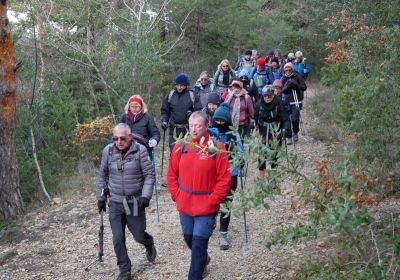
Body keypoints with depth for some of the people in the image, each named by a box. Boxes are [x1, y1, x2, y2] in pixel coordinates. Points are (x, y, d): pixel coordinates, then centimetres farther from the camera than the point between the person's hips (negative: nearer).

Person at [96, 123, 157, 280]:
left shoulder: (140, 150, -12)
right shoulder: (108, 151, -4)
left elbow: (149, 175, -8)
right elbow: (103, 175, 8)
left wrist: (145, 196, -16)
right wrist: (101, 196, 10)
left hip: (135, 202, -2)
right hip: (115, 203, 2)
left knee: (139, 236, 9)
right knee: (118, 239, 1)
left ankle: (149, 243, 45)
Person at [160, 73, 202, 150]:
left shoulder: (192, 95, -2)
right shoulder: (170, 95, 4)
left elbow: (199, 110, 1)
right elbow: (164, 111, 9)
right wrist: (164, 121, -6)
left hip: (188, 129, -1)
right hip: (174, 129, 2)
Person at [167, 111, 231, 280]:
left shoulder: (216, 148, -11)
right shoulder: (180, 147, 0)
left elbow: (225, 179, -10)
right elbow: (171, 175, 9)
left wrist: (212, 200, -11)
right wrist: (177, 196, 2)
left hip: (206, 207, -4)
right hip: (184, 206, 5)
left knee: (199, 245, -5)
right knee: (189, 239, 21)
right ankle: (203, 260, 50)